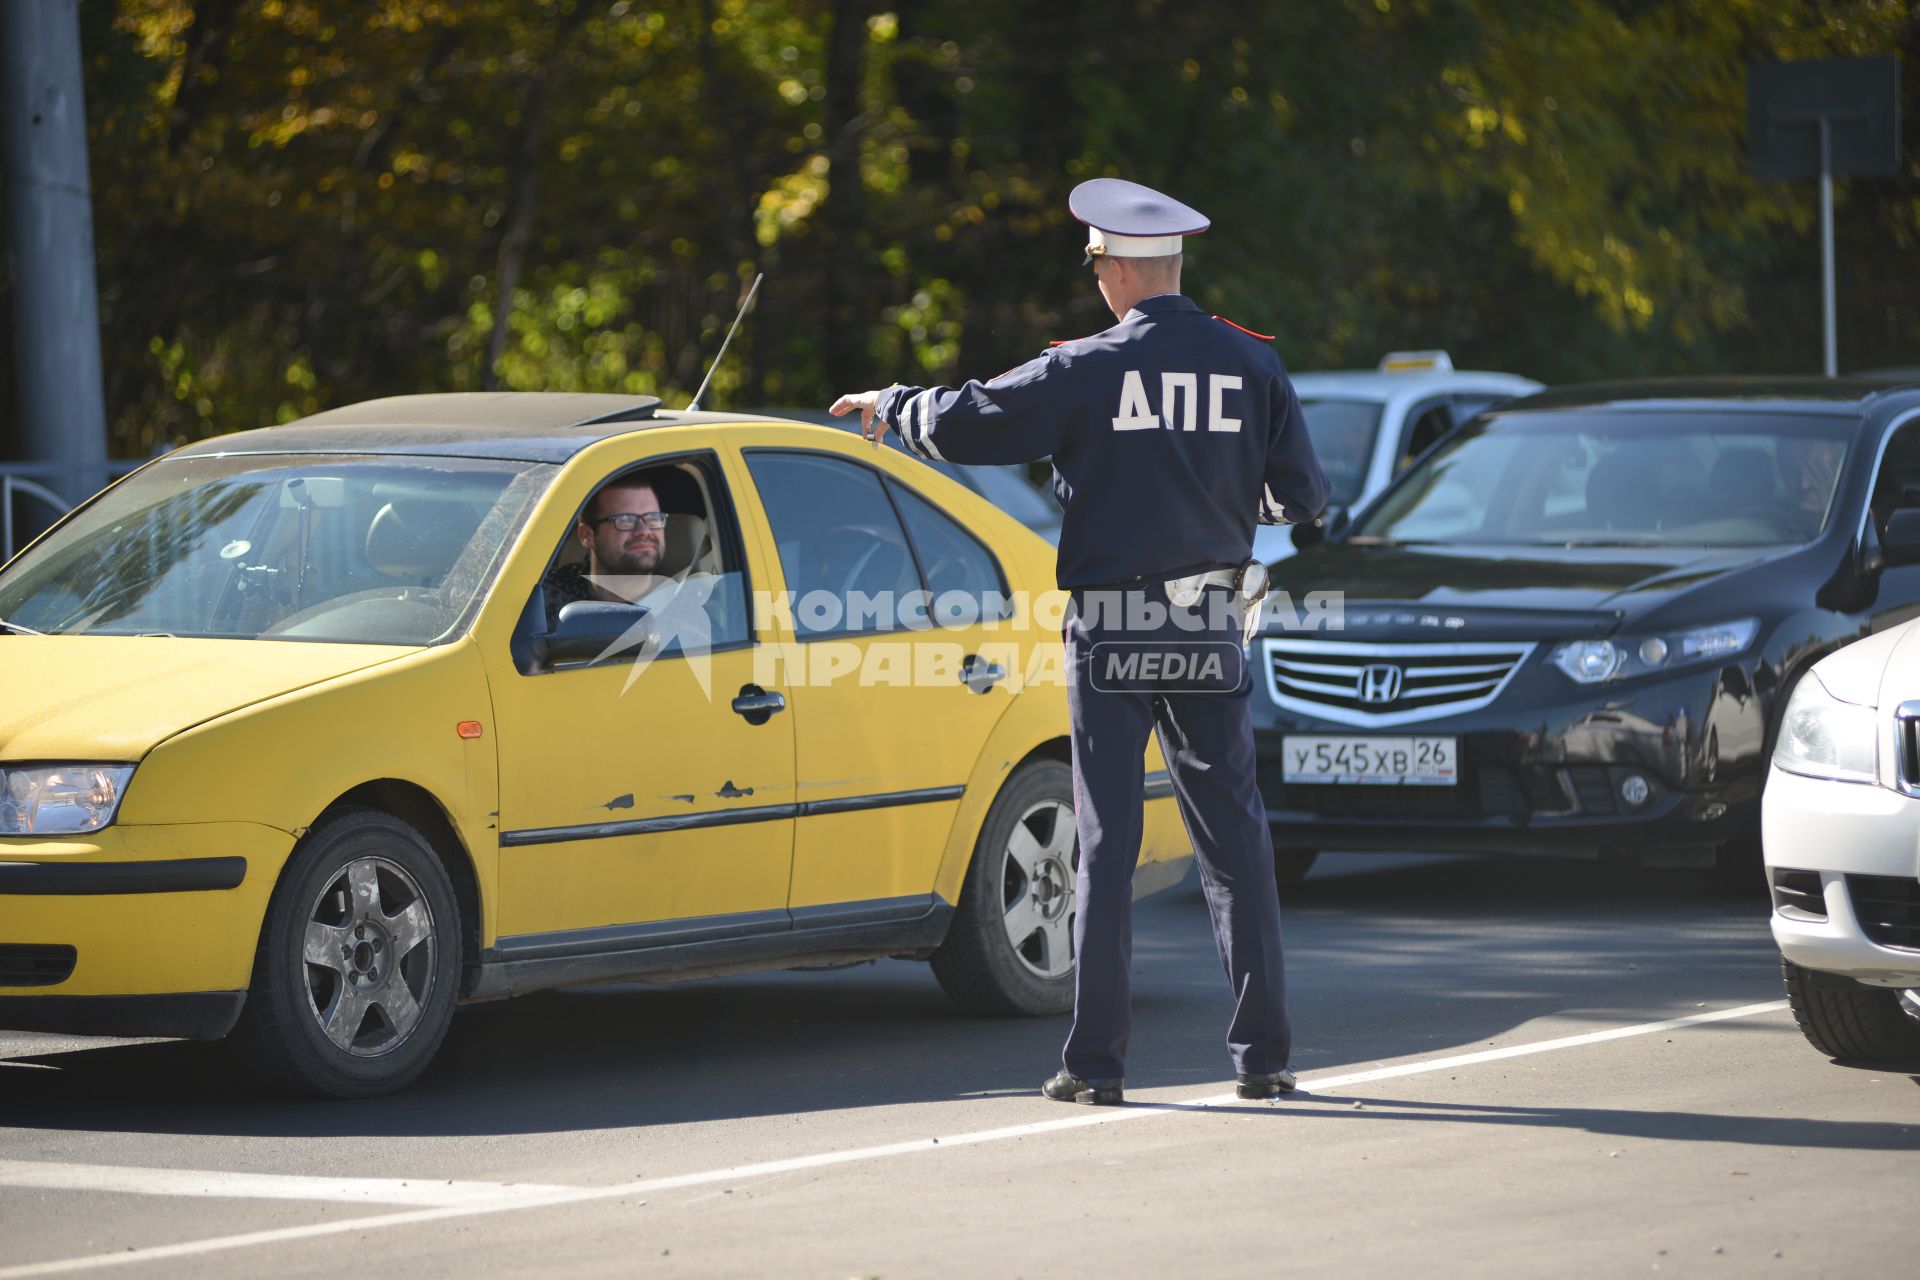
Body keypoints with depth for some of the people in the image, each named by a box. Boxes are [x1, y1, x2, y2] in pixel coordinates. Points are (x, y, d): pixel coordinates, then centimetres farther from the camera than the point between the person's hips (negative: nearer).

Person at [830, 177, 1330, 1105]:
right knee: (1233, 834, 7)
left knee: (1108, 843, 2)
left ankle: (1095, 1061, 0)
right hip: (1209, 629, 2)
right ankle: (1262, 1052, 5)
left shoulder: (1087, 371, -9)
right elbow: (1303, 496, 6)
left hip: (1109, 632, -2)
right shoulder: (1250, 365, 0)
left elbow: (964, 424, -5)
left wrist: (890, 408, 16)